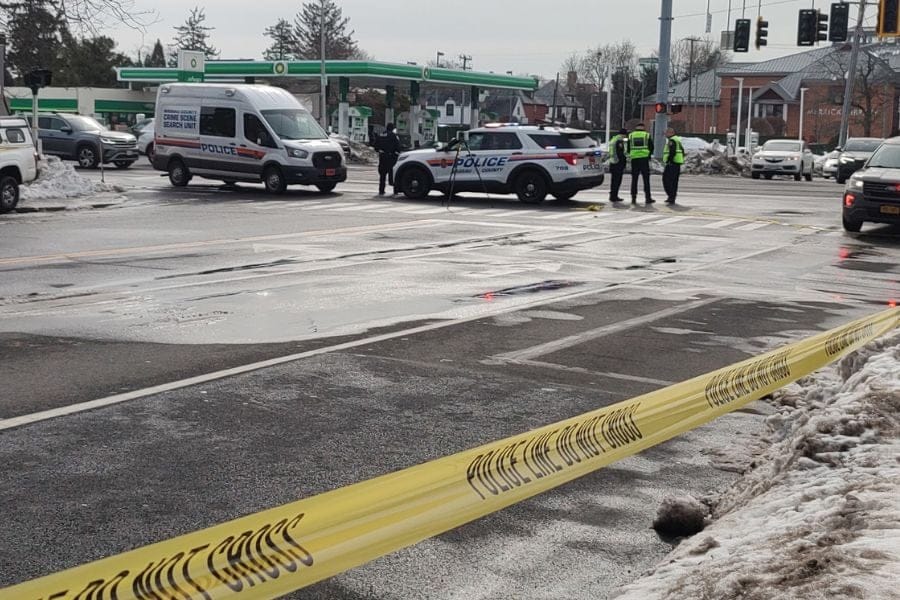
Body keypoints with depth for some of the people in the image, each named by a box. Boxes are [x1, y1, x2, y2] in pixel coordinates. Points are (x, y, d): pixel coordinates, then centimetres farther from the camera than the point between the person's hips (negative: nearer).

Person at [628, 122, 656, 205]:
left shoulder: (631, 135, 7)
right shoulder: (647, 135, 4)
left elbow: (628, 149, 8)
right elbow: (652, 148, 5)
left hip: (634, 159, 1)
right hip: (644, 159, -1)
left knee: (634, 179, 6)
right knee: (646, 179, 2)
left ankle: (633, 198, 3)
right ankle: (647, 198, 1)